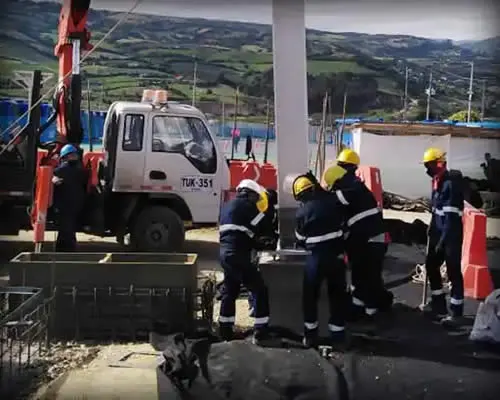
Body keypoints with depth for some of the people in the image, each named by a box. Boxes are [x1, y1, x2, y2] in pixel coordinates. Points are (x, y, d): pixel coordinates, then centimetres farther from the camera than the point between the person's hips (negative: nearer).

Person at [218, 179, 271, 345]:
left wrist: (255, 242, 19)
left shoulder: (227, 206, 19)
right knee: (260, 290, -1)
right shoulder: (247, 206, -7)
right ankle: (260, 334, -2)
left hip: (225, 253, 9)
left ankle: (225, 331, 25)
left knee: (229, 292, 19)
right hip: (238, 255, -9)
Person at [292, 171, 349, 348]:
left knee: (310, 296, 12)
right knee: (338, 295, 11)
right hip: (337, 255, 3)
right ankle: (338, 336, 15)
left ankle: (310, 336, 17)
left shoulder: (302, 211, -7)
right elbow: (343, 225, 10)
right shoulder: (334, 201, -1)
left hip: (316, 257, -2)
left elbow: (300, 239, 4)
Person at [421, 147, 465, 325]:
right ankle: (438, 303, 29)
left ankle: (456, 311, 5)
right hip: (439, 233, 10)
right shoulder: (437, 182, 11)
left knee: (453, 272, -3)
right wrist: (432, 230, 23)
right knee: (431, 266, 16)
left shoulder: (451, 184, -20)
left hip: (451, 235, -10)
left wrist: (443, 241, -23)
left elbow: (451, 217, -23)